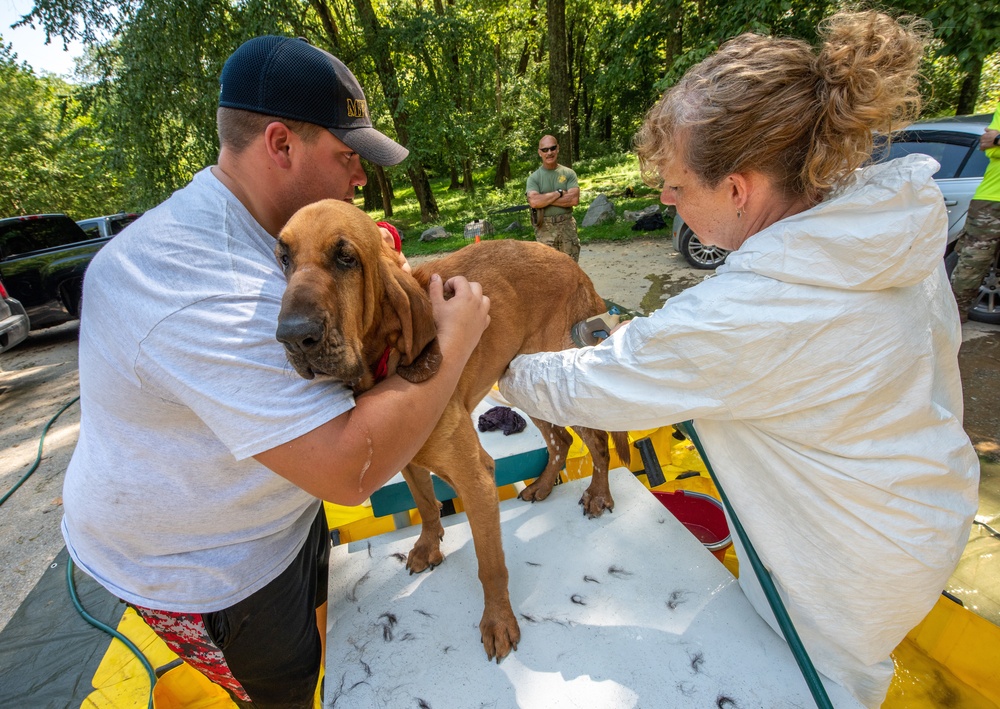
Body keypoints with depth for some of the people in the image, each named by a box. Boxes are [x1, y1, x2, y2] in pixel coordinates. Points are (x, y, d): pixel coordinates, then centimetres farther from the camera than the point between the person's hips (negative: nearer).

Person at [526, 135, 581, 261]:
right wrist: (559, 193, -11)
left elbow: (574, 199, -9)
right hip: (544, 229, -2)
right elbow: (534, 202, -16)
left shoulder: (569, 173, 5)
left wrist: (544, 199, -10)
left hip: (567, 226, 2)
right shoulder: (534, 177, 1)